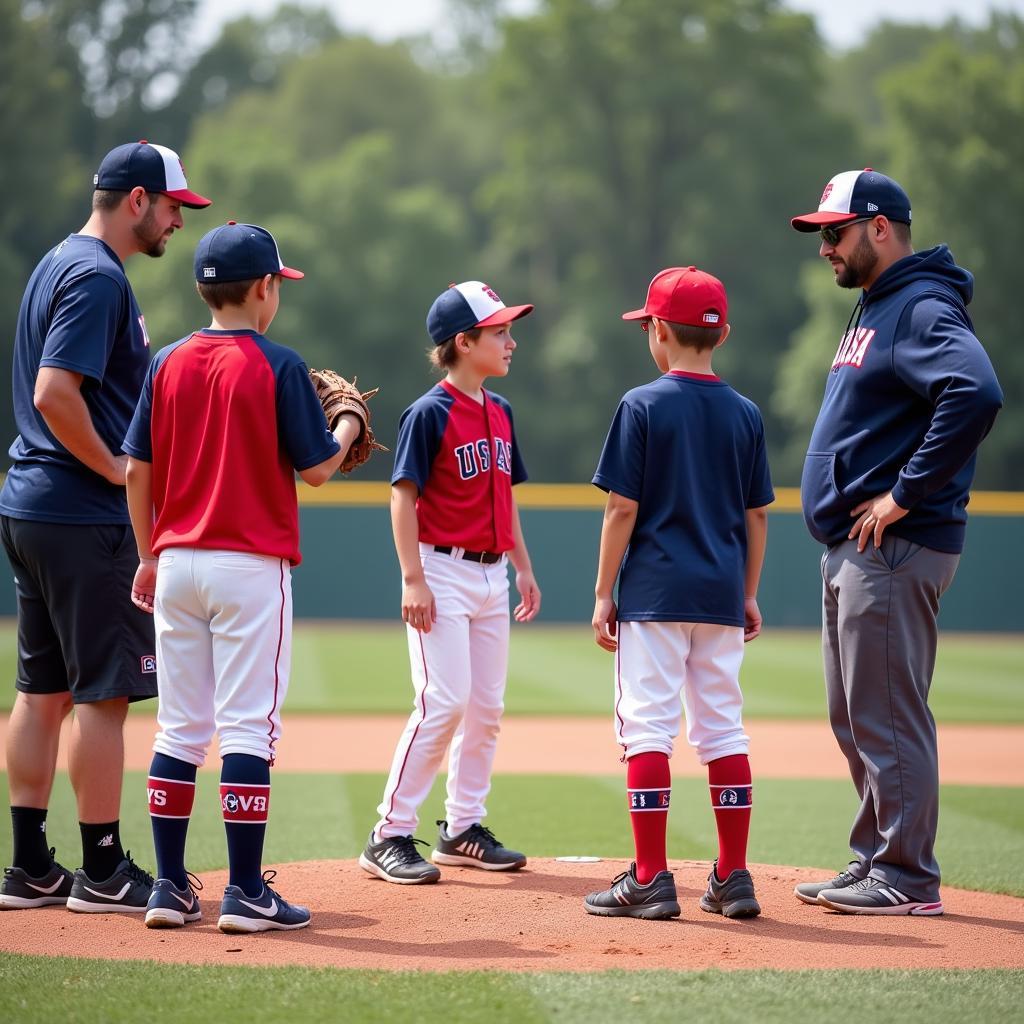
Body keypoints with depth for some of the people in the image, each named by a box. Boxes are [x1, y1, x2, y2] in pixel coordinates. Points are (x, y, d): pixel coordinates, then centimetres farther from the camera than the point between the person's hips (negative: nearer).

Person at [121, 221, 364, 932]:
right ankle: (246, 893, -3)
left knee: (180, 730, 10)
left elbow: (137, 470, 6)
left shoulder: (168, 364, 6)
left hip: (177, 562, 5)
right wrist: (348, 427, 14)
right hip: (252, 567, -5)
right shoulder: (278, 366, -7)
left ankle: (171, 886, 11)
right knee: (248, 728, -3)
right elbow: (316, 469, -6)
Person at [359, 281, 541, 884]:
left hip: (492, 574, 8)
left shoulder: (500, 412, 12)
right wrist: (413, 578, -19)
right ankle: (390, 835, -7)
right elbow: (404, 496, -13)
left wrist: (523, 567, 16)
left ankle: (463, 829, 19)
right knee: (445, 701, -13)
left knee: (487, 707, 9)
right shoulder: (430, 413, -11)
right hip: (443, 572, -8)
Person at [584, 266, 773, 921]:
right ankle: (734, 879, 11)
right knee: (724, 730, 10)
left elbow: (623, 508, -8)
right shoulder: (745, 414, 6)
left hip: (655, 595, -5)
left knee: (647, 727, -2)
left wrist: (603, 594, -2)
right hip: (721, 596, 5)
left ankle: (650, 880, -4)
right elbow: (756, 516, 9)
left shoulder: (643, 406, -7)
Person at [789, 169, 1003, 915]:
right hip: (851, 547, 11)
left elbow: (977, 394, -31)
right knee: (857, 718, 15)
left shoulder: (924, 309, -14)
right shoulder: (872, 311, 19)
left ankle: (907, 878, -2)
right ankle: (876, 863, 22)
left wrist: (906, 495, -25)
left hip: (895, 548, -11)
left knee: (887, 715, -8)